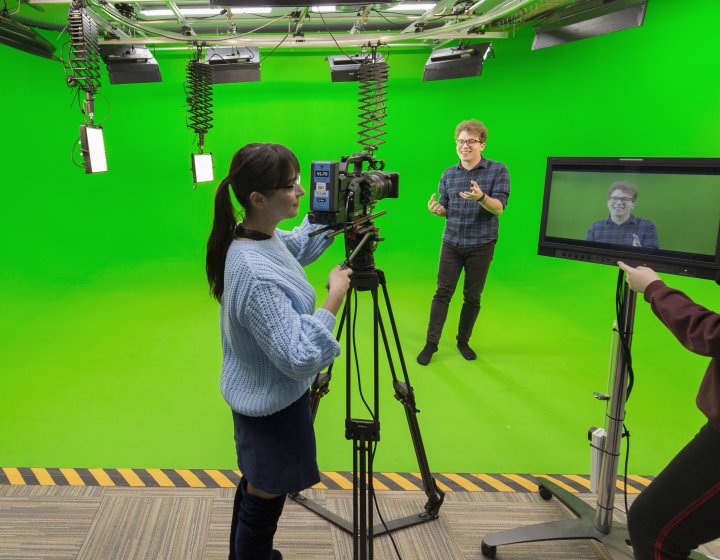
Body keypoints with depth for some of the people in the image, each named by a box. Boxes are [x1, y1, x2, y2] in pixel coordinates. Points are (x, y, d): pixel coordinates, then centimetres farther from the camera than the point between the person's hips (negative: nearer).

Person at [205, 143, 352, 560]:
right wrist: (334, 298, -26)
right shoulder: (256, 275, -34)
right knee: (265, 499, 13)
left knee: (255, 484, 30)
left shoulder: (258, 236, -6)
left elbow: (299, 247, 16)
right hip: (275, 405, -10)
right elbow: (300, 358, -33)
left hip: (258, 396, 10)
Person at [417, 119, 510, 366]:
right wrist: (436, 209, -14)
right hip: (451, 242, 2)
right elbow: (445, 208, 10)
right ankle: (431, 343, 7)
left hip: (481, 245, -2)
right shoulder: (448, 174, 7)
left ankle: (463, 341, 23)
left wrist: (481, 197, -33)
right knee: (442, 293, 0)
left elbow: (498, 207, -13)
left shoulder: (498, 170, -4)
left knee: (472, 297, 7)